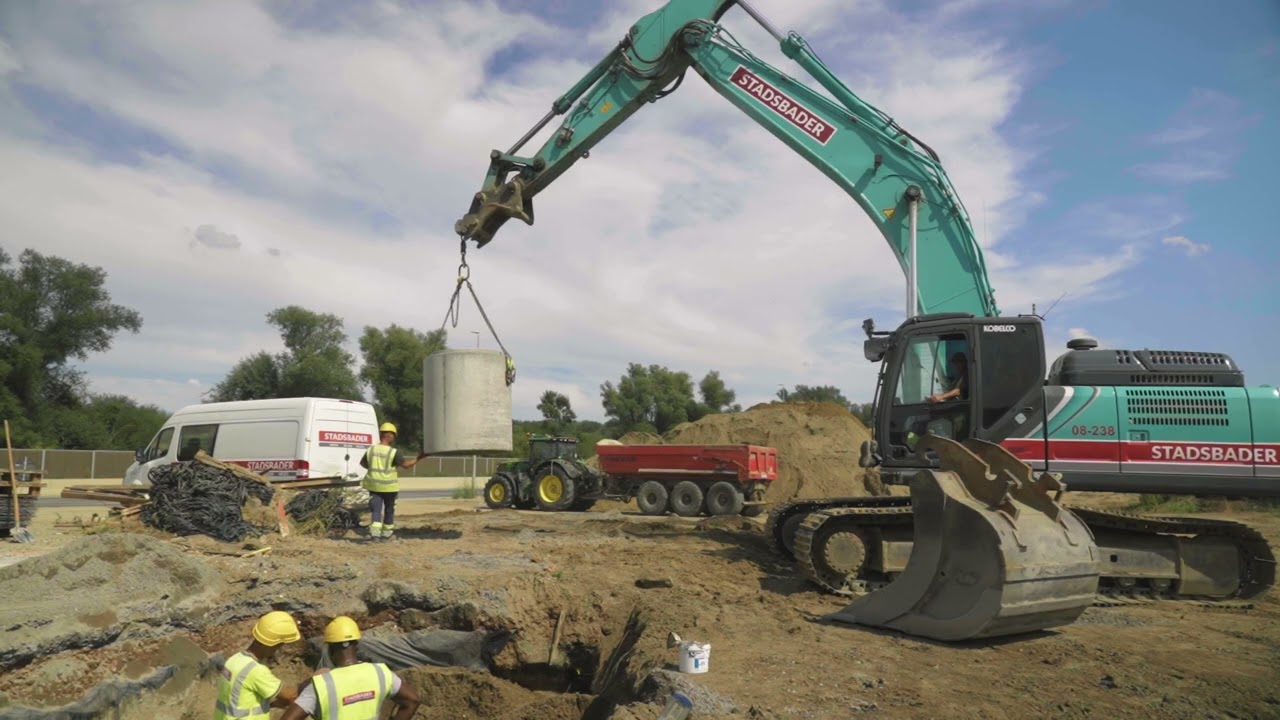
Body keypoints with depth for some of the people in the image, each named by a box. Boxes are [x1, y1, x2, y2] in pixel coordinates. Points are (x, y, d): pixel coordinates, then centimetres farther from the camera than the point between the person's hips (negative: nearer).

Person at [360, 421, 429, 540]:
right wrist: (418, 458, -6)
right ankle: (386, 533, 24)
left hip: (374, 485, 3)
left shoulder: (371, 449, 0)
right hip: (389, 486, -3)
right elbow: (405, 465, -17)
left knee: (376, 509, 4)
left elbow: (362, 463, 16)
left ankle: (374, 532, -12)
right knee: (389, 509, 14)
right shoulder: (393, 452, -16)